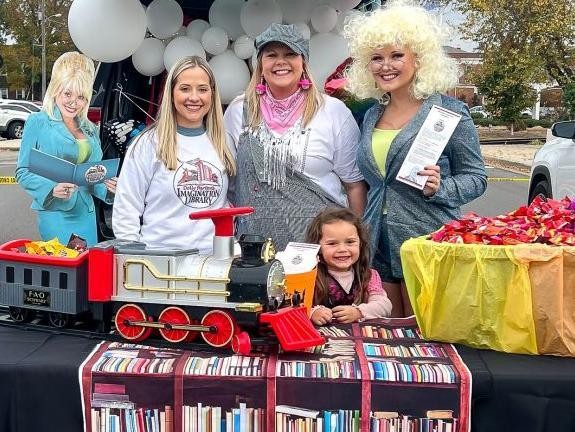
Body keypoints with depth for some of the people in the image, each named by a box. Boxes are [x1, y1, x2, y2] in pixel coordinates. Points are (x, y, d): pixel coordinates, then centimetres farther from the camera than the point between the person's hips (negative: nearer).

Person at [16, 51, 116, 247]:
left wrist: (107, 186, -1)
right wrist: (52, 188, -21)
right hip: (55, 214, -5)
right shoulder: (38, 122, -3)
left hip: (86, 214, 5)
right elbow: (23, 172, -5)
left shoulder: (90, 129, 13)